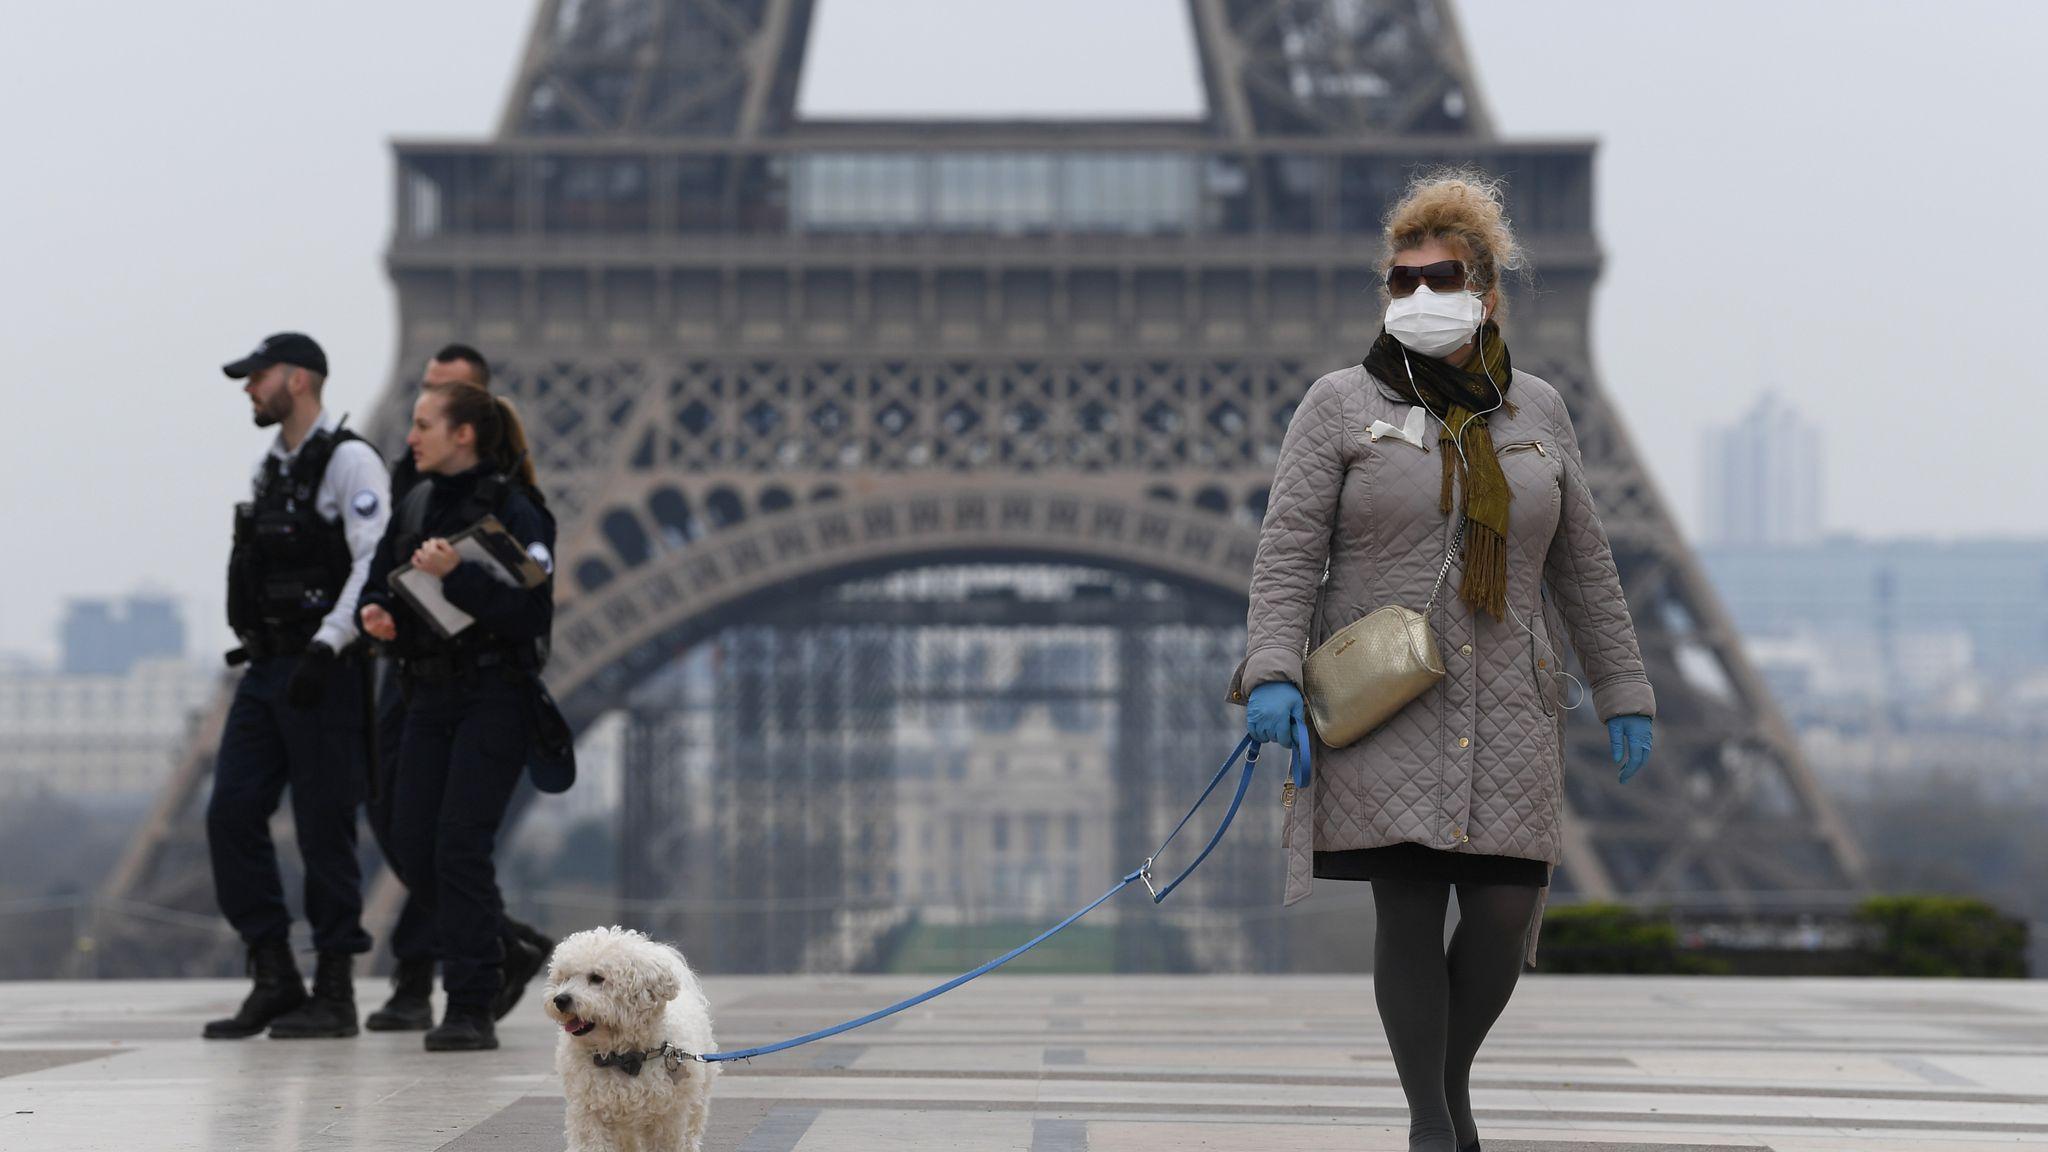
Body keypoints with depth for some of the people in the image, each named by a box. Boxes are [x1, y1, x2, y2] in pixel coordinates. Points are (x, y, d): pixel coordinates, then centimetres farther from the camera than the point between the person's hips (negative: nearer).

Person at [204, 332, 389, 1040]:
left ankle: (334, 992, 4)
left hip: (322, 672, -8)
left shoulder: (348, 461, -8)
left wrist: (325, 647, -25)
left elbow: (375, 563, -18)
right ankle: (274, 980, 8)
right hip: (265, 669, 8)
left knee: (324, 828, -4)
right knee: (232, 815, 1)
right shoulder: (272, 467, 18)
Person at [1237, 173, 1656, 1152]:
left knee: (1506, 914, -5)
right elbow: (1288, 551, -3)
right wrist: (1273, 674, -15)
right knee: (1409, 909, -7)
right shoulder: (1341, 404, 3)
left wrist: (1624, 693, 16)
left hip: (1507, 706, 3)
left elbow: (1582, 566, 17)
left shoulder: (1535, 410, 12)